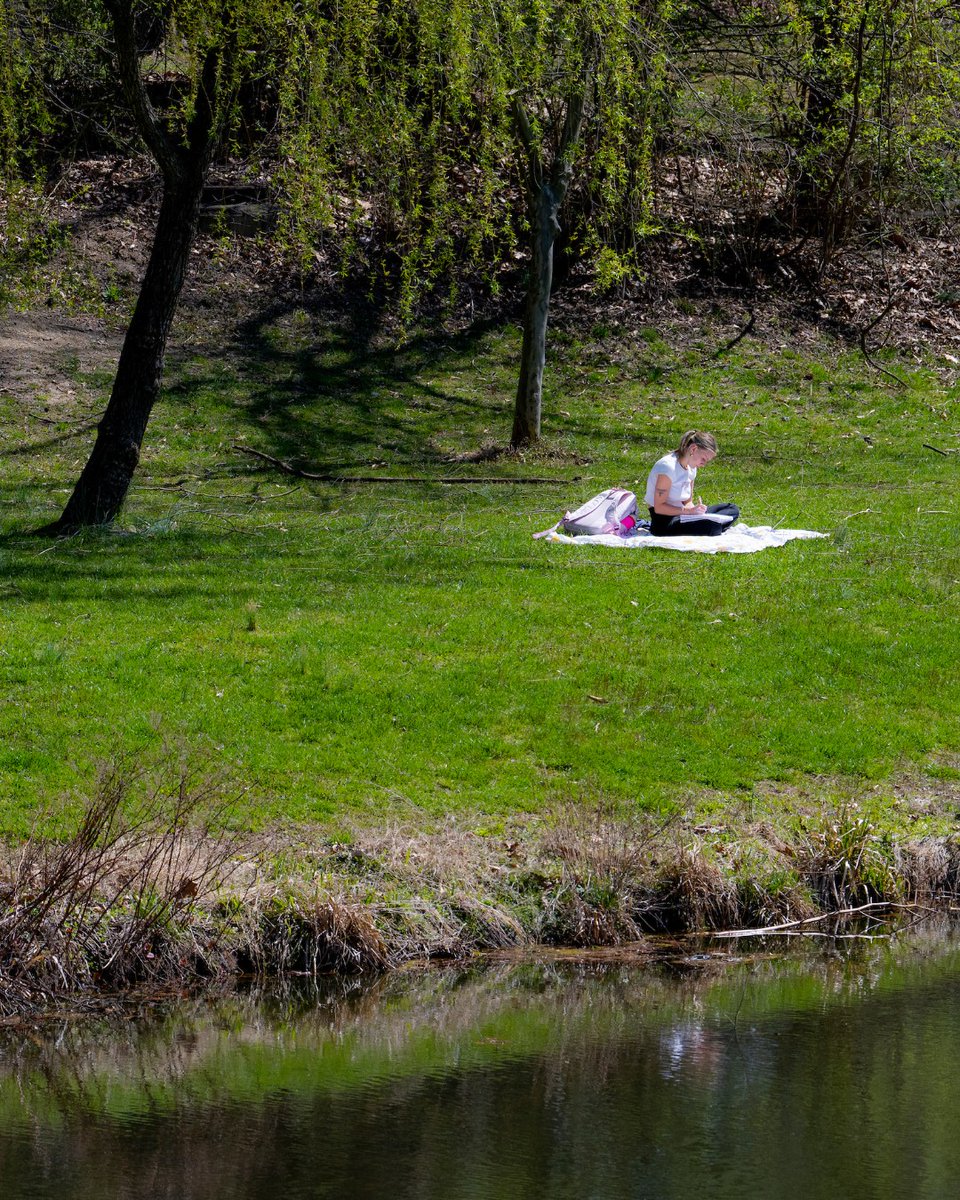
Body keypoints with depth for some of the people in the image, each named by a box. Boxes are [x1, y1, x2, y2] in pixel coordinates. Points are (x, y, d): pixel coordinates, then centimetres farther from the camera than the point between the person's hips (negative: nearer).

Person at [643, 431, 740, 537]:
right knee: (712, 526, -33)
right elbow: (659, 507, -19)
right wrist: (689, 510, -24)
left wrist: (695, 508, -10)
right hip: (662, 522, -10)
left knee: (732, 510, 2)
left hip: (681, 518, 10)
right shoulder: (668, 466, -18)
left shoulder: (691, 469, 10)